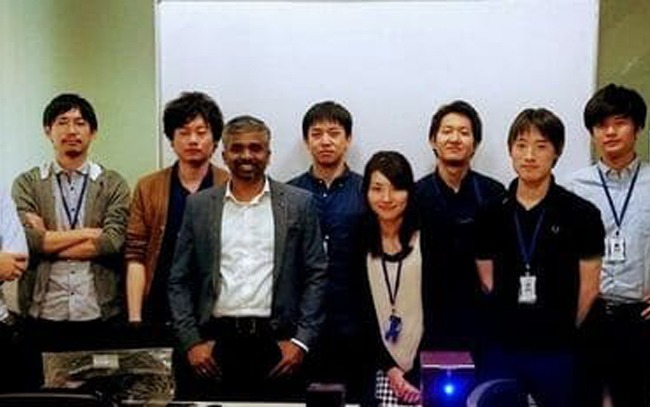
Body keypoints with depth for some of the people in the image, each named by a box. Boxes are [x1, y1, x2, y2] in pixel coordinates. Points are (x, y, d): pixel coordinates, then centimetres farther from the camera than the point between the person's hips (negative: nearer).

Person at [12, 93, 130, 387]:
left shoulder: (114, 185, 7)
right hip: (43, 318, 0)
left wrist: (47, 242, -6)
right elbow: (25, 239, -8)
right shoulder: (27, 184, 8)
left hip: (100, 318, 0)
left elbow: (113, 242, -8)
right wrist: (89, 232, -8)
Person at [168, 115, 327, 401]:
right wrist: (191, 342, -1)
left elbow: (316, 276, 3)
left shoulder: (299, 203, 4)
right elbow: (179, 280, 8)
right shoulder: (199, 205, 7)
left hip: (278, 342, -1)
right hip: (215, 342, 1)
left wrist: (302, 341, -5)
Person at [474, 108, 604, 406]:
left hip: (557, 352, -2)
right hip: (501, 350, 2)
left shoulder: (582, 214, -5)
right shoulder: (490, 214, 3)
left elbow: (588, 288, 0)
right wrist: (512, 323, 4)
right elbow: (487, 280, 8)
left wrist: (562, 331, 6)